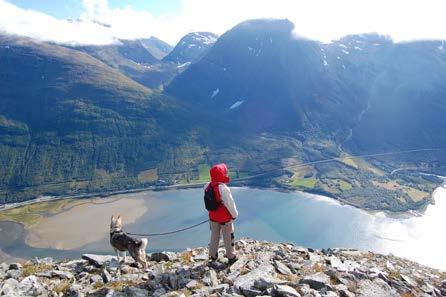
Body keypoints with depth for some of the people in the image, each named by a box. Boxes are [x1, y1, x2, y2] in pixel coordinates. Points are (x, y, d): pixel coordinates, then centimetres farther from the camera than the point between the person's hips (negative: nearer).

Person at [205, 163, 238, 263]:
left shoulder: (207, 186, -9)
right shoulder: (223, 188, -28)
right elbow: (230, 203, -20)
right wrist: (235, 214, -7)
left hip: (213, 217, 6)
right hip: (225, 217, -6)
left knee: (214, 236, 20)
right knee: (228, 237, 12)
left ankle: (213, 255, 32)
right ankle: (231, 257, 26)